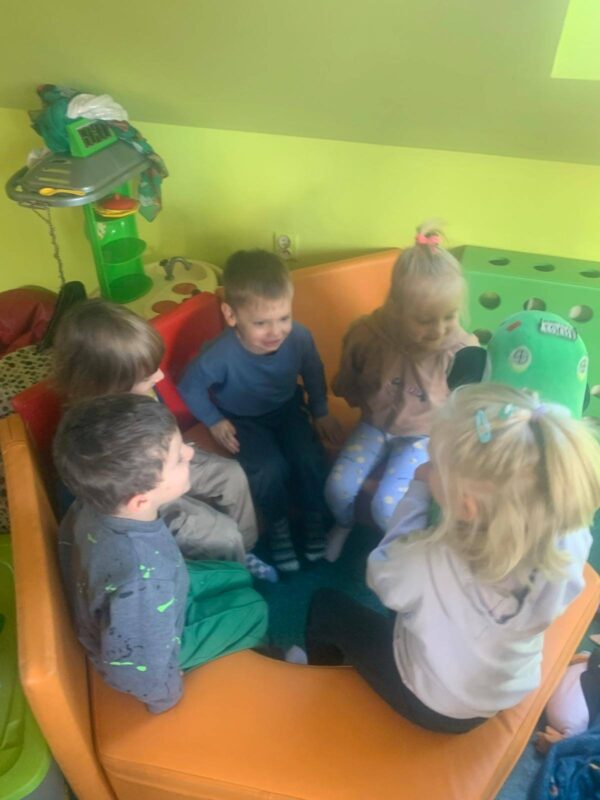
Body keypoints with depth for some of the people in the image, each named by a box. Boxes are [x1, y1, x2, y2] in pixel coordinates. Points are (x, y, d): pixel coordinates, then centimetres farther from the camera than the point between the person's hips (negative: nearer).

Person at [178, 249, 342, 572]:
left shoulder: (299, 336, -26)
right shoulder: (220, 355, -36)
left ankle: (315, 520, 13)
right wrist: (214, 421, -11)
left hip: (288, 408, 3)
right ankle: (277, 525, 9)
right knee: (270, 469, -23)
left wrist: (320, 412, 3)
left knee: (310, 459, -17)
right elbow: (190, 388, -15)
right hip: (243, 420, -2)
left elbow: (313, 372, -3)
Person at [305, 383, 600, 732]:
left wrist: (418, 492, -14)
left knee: (326, 606, 15)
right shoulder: (569, 543, -30)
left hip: (432, 705, -4)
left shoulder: (431, 562, -42)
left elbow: (380, 574, -18)